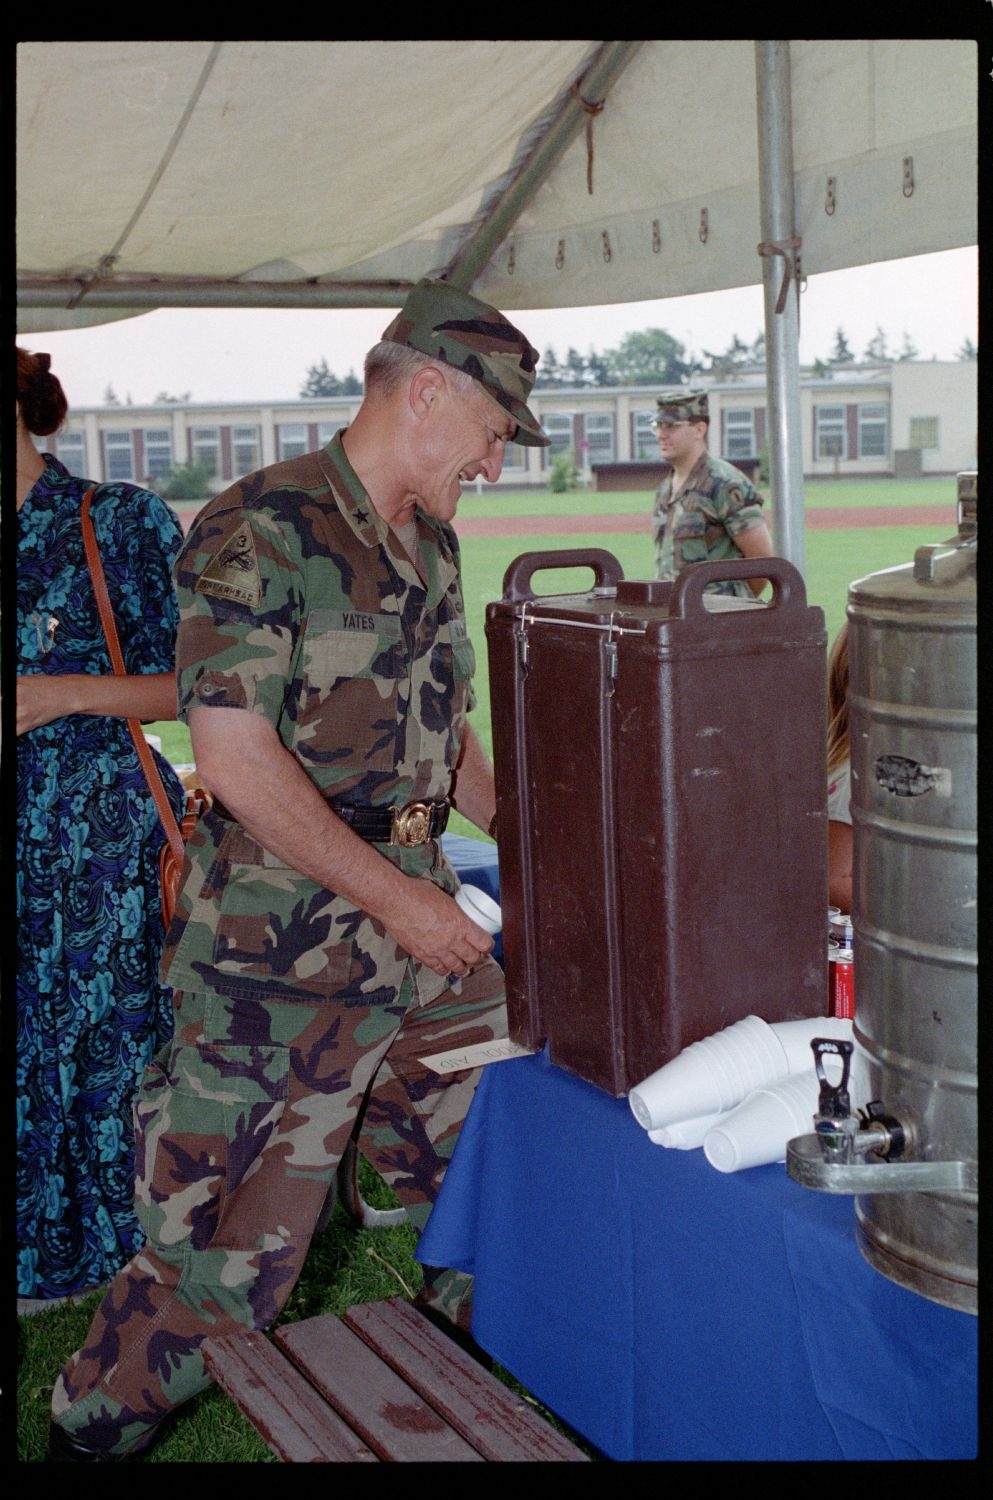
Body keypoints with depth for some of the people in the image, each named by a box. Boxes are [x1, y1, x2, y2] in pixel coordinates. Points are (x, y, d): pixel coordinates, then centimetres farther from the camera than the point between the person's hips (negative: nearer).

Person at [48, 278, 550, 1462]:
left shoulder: (430, 541, 13)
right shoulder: (259, 531, -14)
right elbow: (232, 753, -20)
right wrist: (386, 890, -20)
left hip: (419, 924, 8)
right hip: (283, 948, -8)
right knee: (231, 1242, 3)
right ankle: (92, 1428, 26)